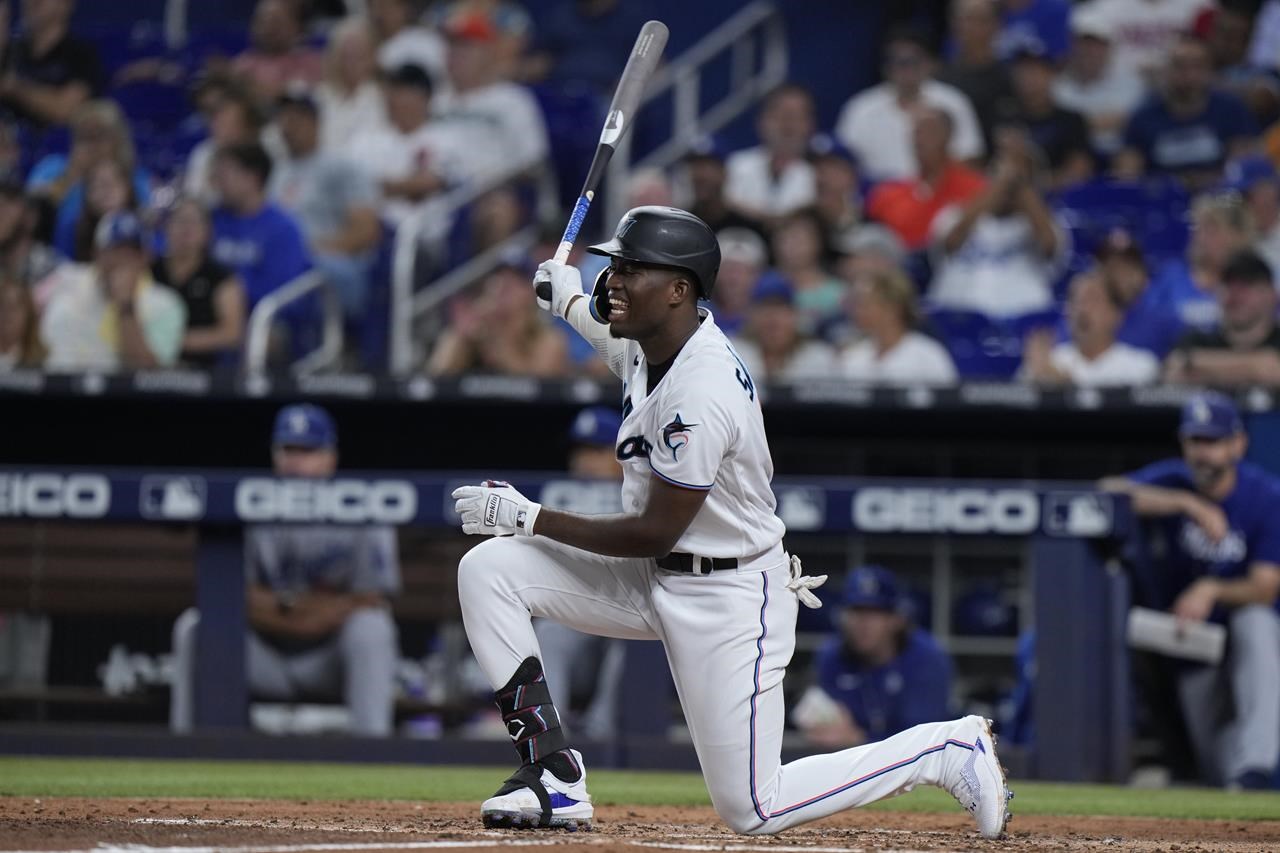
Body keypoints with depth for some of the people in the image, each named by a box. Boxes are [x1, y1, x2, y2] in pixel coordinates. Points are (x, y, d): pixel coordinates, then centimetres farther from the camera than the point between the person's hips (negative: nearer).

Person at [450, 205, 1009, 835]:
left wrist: (530, 518, -18)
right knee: (489, 567, -7)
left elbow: (654, 534, -23)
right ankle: (554, 775, -7)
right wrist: (572, 303, 23)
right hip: (656, 580, 9)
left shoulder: (701, 395, -29)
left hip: (729, 595, -9)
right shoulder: (650, 340, -1)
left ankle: (948, 749, 10)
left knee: (751, 810, -7)